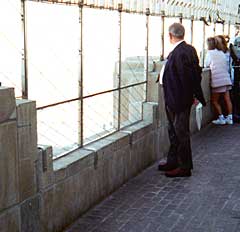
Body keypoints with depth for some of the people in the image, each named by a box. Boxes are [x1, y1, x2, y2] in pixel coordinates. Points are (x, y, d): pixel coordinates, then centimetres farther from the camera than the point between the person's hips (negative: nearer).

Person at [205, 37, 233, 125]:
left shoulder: (210, 53, -4)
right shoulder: (222, 53, 12)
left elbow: (206, 65, 4)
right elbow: (227, 67, 15)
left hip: (217, 80, -6)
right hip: (226, 79, 6)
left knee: (215, 101, 5)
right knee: (227, 99, 7)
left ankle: (221, 118, 3)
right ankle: (229, 118, 8)